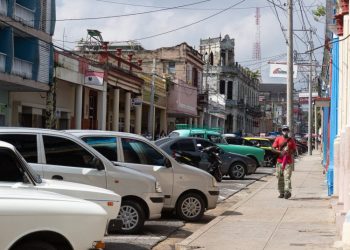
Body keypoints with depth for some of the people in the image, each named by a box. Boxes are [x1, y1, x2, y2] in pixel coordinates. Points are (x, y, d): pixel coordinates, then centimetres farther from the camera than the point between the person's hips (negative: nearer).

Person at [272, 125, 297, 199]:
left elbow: (294, 149, 10)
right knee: (280, 178, 5)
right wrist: (280, 152, -14)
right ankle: (281, 193, 13)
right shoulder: (278, 139, 8)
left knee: (287, 177, -14)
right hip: (279, 161, 2)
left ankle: (287, 191, -22)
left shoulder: (291, 140, 9)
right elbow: (273, 148, 3)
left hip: (288, 162, -1)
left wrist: (289, 153, -11)